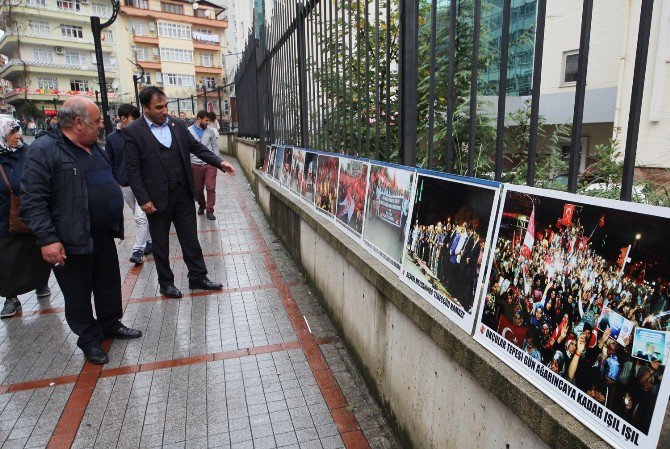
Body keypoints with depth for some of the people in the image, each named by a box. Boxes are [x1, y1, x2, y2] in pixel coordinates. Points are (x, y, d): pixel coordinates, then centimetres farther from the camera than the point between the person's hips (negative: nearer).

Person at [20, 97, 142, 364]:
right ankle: (89, 340, 26)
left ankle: (111, 324, 38)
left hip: (103, 236, 7)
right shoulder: (44, 150, -15)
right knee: (78, 295, 10)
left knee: (110, 285, 19)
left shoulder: (94, 147, 11)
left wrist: (114, 223, 21)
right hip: (70, 242, -7)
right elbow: (33, 200, -18)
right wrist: (47, 239, -22)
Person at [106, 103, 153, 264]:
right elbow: (110, 163, 6)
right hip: (124, 185, 2)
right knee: (140, 216, 14)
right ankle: (149, 241, 29)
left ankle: (138, 250, -4)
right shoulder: (112, 138, 3)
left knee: (141, 216, -10)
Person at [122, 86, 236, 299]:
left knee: (190, 238, 10)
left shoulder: (177, 126, 6)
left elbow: (197, 147, 10)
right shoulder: (132, 132, -7)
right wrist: (143, 200, -14)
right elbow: (132, 169, -9)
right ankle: (166, 282, 26)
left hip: (184, 193, 4)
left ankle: (198, 277, 23)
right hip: (157, 198, -3)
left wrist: (220, 163, -5)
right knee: (160, 243, 10)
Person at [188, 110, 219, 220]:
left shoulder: (210, 131, 5)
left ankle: (210, 210, 1)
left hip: (210, 164, 0)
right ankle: (201, 206, 33)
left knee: (211, 187, -6)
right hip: (195, 164, 0)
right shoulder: (188, 131, -1)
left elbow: (215, 146, 11)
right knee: (198, 189, 11)